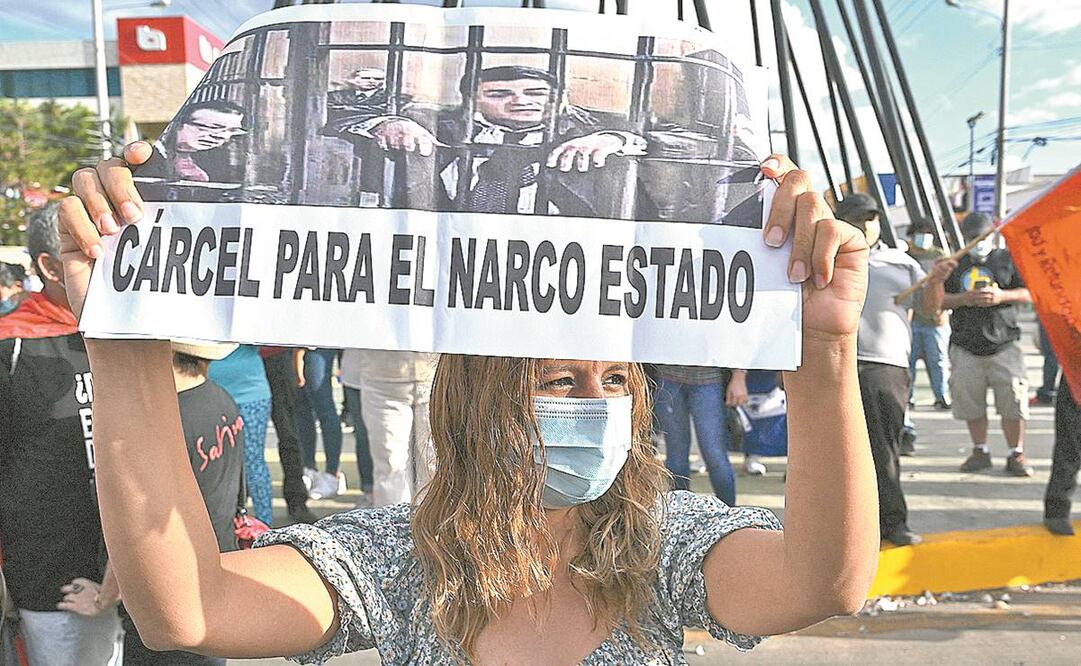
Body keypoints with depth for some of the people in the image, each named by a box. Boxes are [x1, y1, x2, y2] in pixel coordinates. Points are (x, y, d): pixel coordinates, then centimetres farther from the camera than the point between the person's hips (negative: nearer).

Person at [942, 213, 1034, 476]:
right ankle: (980, 451, 19)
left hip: (1003, 345, -1)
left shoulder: (1007, 260, 9)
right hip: (965, 347, 2)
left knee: (1012, 400, -5)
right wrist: (964, 299, -11)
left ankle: (1016, 454, 8)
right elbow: (937, 299, 6)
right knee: (970, 403, 4)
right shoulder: (955, 264, 13)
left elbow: (1030, 293, 5)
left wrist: (1002, 296, -12)